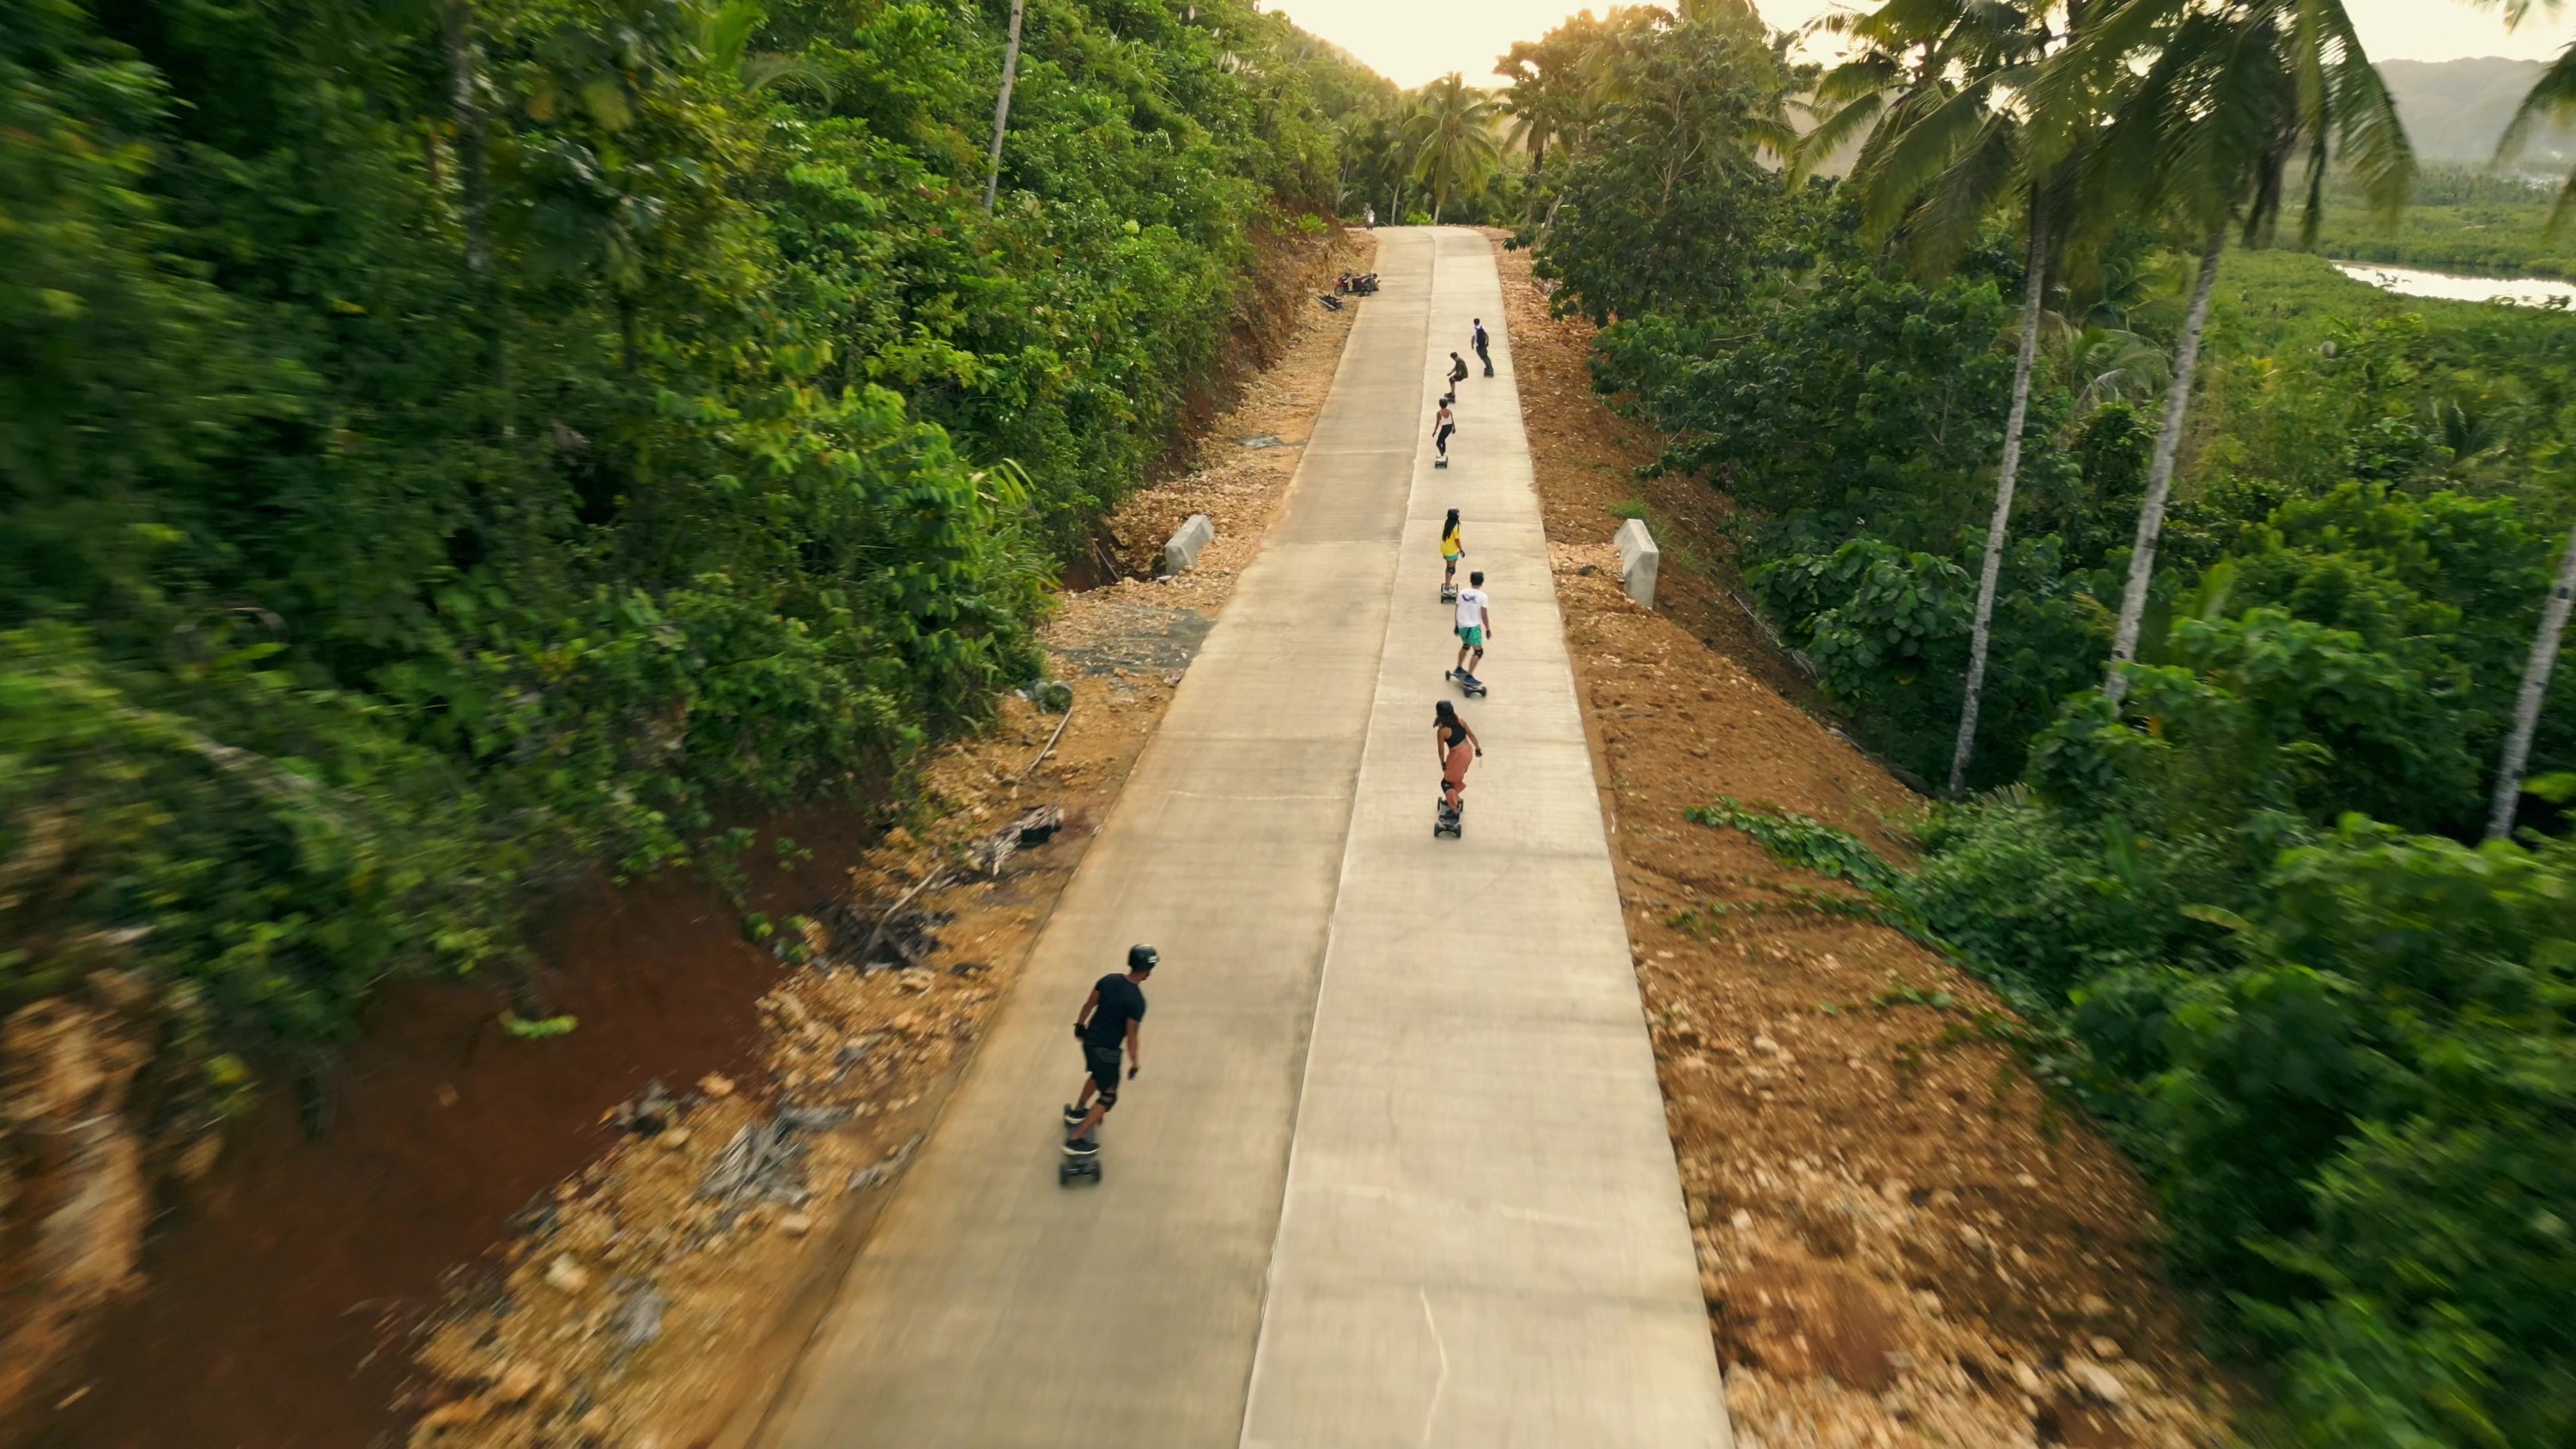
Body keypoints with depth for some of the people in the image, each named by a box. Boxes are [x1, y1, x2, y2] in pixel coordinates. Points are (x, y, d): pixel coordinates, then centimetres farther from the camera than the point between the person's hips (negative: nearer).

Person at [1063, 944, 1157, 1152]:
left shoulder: (1109, 980, -6)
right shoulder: (1137, 1001, -26)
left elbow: (1089, 1005, 6)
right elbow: (1132, 1036, -20)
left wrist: (1080, 1024, 24)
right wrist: (1135, 1063, -6)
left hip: (1090, 1040, 7)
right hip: (1107, 1051, -7)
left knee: (1098, 1075, 35)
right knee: (1108, 1096, 8)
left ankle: (1077, 1111, 54)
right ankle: (1076, 1139, 6)